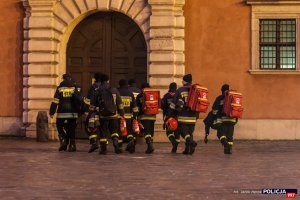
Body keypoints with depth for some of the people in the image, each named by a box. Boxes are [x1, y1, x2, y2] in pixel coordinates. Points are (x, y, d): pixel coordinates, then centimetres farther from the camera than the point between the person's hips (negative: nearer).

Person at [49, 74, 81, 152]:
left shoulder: (60, 88, -1)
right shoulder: (76, 88, 7)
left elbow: (55, 101, -4)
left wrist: (51, 112, 0)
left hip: (62, 113, -2)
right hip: (73, 113, 2)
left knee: (60, 128, 12)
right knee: (71, 130, 10)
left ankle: (63, 142, -6)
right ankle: (72, 145, 4)